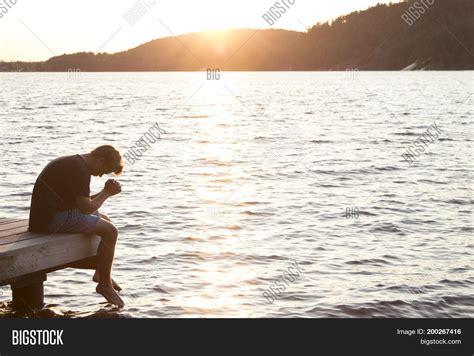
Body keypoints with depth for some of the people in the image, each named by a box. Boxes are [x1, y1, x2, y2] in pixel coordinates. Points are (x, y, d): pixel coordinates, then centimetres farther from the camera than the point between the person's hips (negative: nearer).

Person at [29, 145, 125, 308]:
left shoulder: (71, 163, 16)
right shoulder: (79, 170, -17)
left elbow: (80, 202, 16)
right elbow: (86, 208, -18)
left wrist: (106, 191, 4)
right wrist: (107, 193, -3)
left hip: (49, 213, 11)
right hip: (51, 219, -11)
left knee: (104, 220, 25)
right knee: (110, 231, -15)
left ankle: (100, 273, 31)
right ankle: (105, 284, -2)